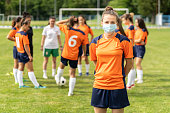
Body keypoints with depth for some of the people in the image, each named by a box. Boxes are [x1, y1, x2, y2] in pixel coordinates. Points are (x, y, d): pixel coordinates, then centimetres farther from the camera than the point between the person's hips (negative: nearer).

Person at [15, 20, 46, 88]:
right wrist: (30, 56, -20)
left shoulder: (17, 33, 8)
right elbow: (25, 46, -21)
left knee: (20, 69, 12)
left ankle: (20, 84, 15)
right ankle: (37, 85, -4)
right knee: (30, 70, -7)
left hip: (19, 53, 9)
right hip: (25, 53, -9)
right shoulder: (24, 34, -18)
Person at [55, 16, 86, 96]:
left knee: (61, 65, 32)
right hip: (74, 56, 0)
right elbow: (84, 45, 2)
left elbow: (57, 23, 4)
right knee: (72, 74, 6)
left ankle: (58, 78, 53)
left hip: (65, 54, 1)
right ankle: (70, 92, 7)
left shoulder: (67, 29, -11)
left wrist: (67, 20, 2)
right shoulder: (82, 34, -9)